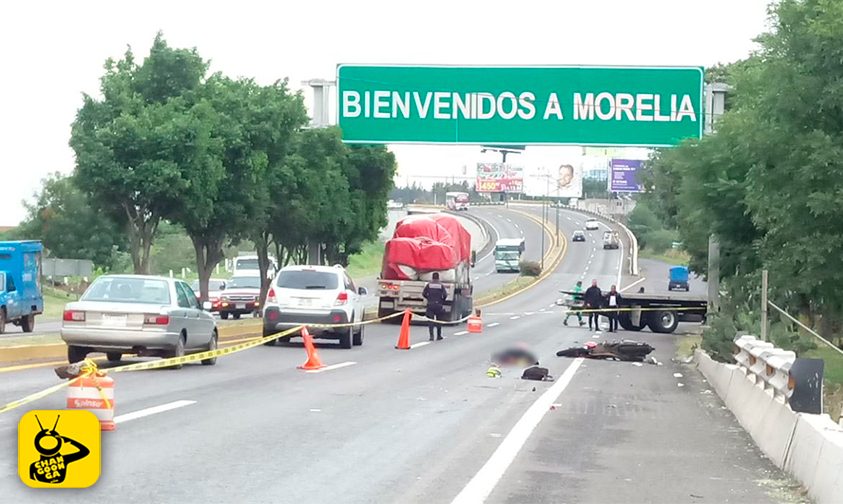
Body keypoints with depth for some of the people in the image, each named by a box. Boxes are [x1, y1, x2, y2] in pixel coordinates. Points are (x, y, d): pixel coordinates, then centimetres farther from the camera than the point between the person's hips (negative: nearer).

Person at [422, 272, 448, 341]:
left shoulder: (429, 284, 0)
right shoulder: (441, 285, -2)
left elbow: (424, 293, 0)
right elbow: (445, 294, -10)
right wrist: (442, 300, 10)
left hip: (430, 304, 0)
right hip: (438, 305, 0)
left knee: (430, 321, -1)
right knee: (439, 320, 13)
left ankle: (431, 335, -14)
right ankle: (438, 336, 18)